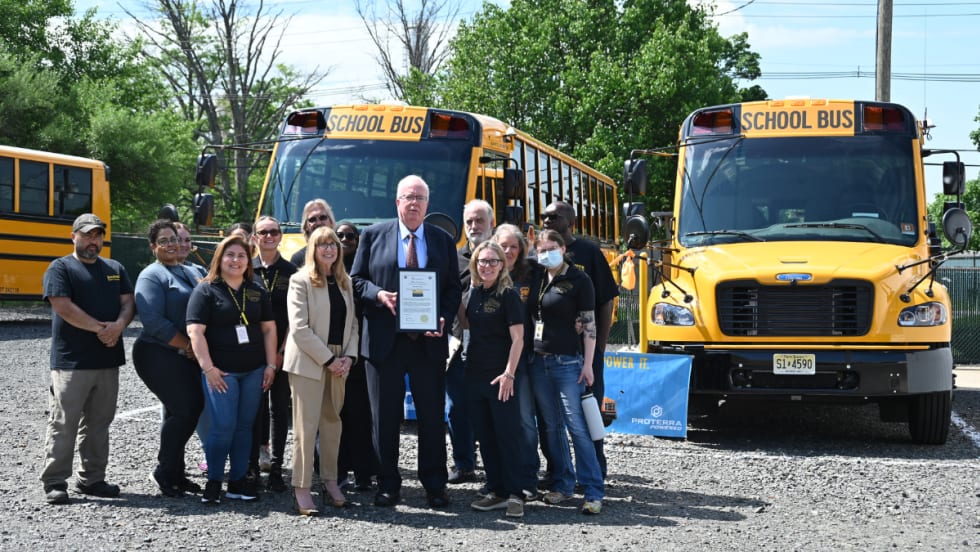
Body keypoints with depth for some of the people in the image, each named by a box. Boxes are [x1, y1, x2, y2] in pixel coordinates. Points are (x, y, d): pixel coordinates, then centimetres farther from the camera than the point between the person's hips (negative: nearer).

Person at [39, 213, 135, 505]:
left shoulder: (115, 269, 16)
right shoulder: (61, 268, -2)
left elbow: (128, 303, 8)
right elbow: (63, 307, -14)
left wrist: (118, 326, -14)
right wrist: (99, 328, -15)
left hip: (108, 360, 6)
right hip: (71, 361, -6)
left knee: (98, 422, 11)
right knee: (63, 423, -4)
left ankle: (92, 478, 19)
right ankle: (54, 483, 1)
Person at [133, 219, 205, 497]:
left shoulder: (189, 273, 17)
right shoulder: (152, 275, -8)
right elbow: (153, 321, -18)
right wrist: (188, 346, -15)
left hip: (188, 357, 8)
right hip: (160, 356, -8)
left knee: (180, 413, 11)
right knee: (185, 410, -10)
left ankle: (175, 474, 22)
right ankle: (165, 471, 6)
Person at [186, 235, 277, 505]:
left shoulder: (257, 291, 13)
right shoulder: (206, 290, -2)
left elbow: (269, 329, 14)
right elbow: (195, 331, -9)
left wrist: (271, 365, 5)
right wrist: (208, 368, -15)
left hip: (254, 370, 5)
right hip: (221, 371, -5)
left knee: (245, 426, 7)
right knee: (223, 427, -8)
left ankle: (238, 481, 15)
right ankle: (213, 482, 5)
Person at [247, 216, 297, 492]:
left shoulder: (290, 272, 4)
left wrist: (282, 351, -7)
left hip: (282, 351, 0)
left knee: (280, 408, 3)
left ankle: (276, 469, 8)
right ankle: (251, 468, 7)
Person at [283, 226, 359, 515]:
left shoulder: (345, 283, 14)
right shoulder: (301, 281, -4)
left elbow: (352, 323, 14)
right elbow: (299, 328, -12)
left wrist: (349, 356, -3)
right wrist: (328, 359, -14)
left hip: (338, 363, 6)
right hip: (308, 361, -6)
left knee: (332, 422, 9)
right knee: (307, 426, -7)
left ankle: (330, 482, 15)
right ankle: (302, 489, -5)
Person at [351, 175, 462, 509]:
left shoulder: (443, 241, 9)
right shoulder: (373, 236, 6)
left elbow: (453, 289, 8)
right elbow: (357, 279, 6)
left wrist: (444, 320, -8)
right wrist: (379, 295, -13)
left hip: (429, 342, 1)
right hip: (385, 340, -1)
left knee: (432, 415, 5)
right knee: (385, 417, 5)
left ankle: (435, 486, 14)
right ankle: (388, 485, 15)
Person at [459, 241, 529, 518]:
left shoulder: (508, 295, -9)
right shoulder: (475, 292, 10)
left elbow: (517, 338, -12)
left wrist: (509, 374, -19)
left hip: (500, 377, -7)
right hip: (475, 374, 7)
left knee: (507, 434, -4)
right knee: (485, 436, 10)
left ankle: (516, 494, 2)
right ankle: (497, 491, 18)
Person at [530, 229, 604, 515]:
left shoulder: (578, 280, -5)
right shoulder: (538, 279, 10)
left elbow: (589, 324, -6)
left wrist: (587, 363, -10)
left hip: (567, 362, -6)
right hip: (539, 361, 6)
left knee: (577, 427, -9)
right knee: (551, 426, 10)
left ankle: (593, 492, -6)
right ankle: (563, 485, 20)